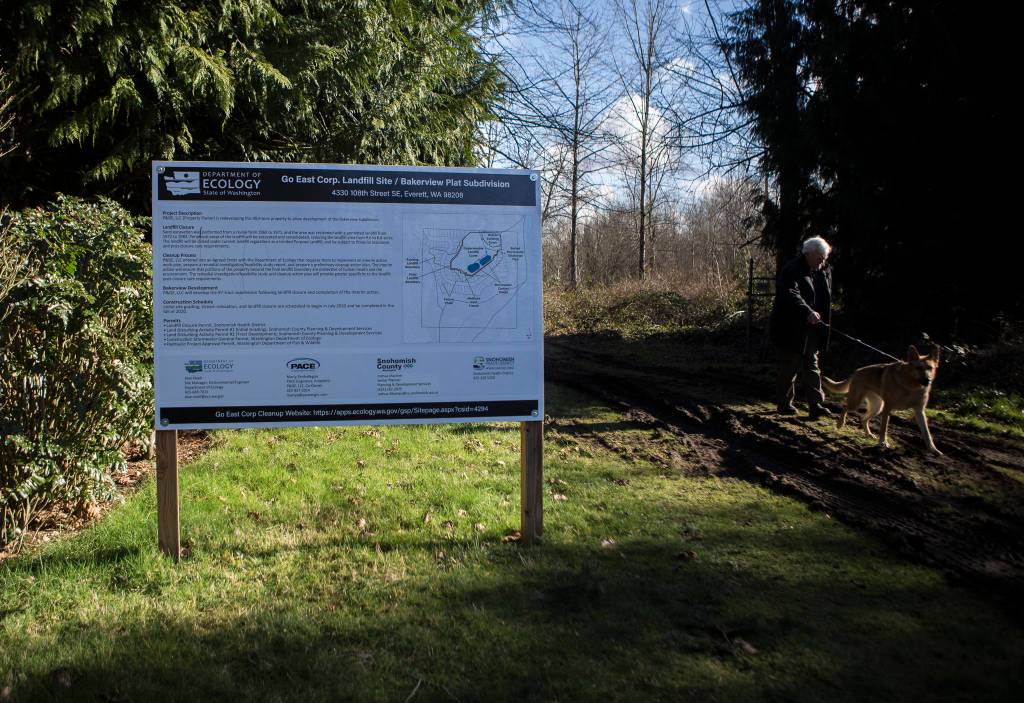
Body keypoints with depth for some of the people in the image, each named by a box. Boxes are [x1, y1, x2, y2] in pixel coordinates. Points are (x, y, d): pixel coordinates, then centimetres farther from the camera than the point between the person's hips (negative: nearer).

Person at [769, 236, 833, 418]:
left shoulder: (824, 272, 10)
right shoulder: (792, 271, -15)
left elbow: (825, 299, 19)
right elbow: (791, 295, -30)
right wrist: (808, 312, -43)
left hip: (811, 329, 7)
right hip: (790, 329, -7)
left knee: (812, 367, 6)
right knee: (789, 368, 2)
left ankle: (816, 405, 6)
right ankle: (784, 403, 16)